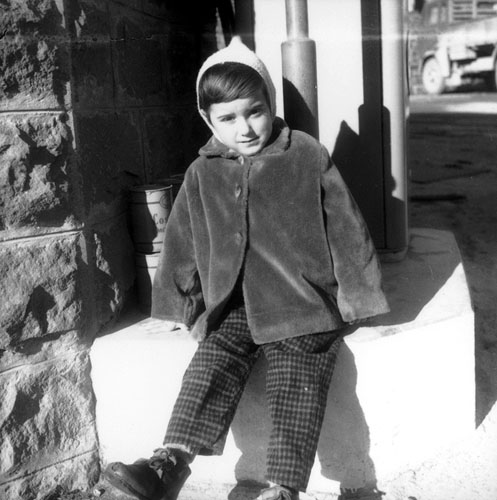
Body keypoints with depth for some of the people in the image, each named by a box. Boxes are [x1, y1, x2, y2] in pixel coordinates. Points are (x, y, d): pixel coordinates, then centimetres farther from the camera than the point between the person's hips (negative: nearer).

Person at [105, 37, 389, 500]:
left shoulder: (307, 157, 0)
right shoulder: (202, 175, 9)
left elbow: (344, 226, 2)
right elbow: (182, 241, 16)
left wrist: (350, 296, 1)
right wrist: (187, 303, 15)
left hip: (303, 299, -2)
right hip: (232, 304, 3)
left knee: (296, 380, -17)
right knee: (211, 363, -19)